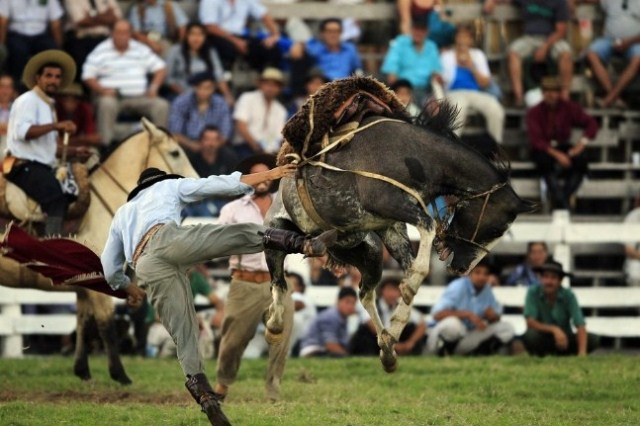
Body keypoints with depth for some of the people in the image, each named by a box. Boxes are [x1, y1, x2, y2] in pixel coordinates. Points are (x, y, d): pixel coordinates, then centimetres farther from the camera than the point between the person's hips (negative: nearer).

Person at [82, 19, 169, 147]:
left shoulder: (141, 50, 16)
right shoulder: (101, 51, 5)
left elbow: (159, 68, 17)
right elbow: (88, 76, -1)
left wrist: (154, 87, -1)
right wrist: (102, 90, -18)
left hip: (139, 97, 3)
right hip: (112, 96, -3)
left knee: (162, 105, -22)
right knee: (107, 104, -39)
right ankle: (105, 143, -39)